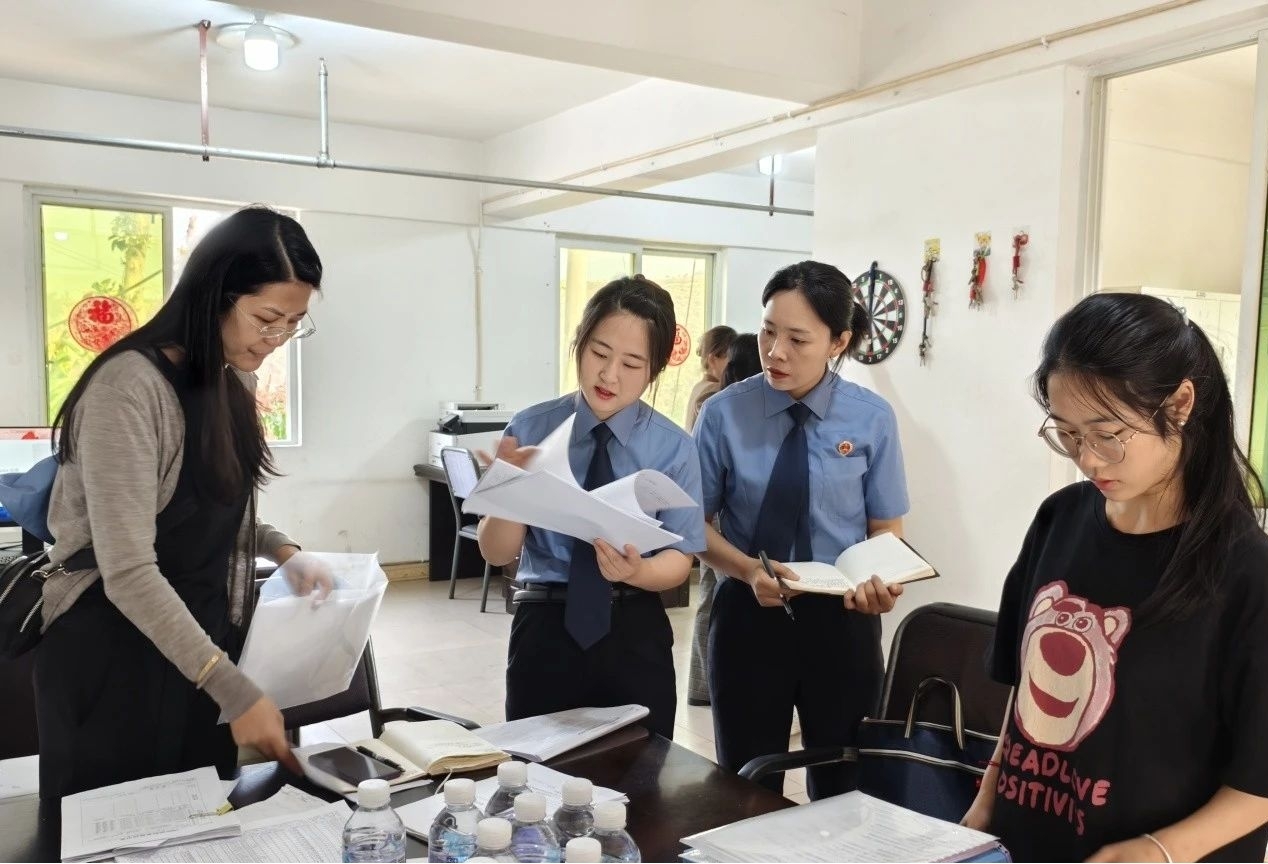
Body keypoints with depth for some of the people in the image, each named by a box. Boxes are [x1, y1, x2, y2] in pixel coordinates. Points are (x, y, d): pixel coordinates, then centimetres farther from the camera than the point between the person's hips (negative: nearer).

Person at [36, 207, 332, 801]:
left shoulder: (234, 381, 5)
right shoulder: (129, 387, -22)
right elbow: (128, 572, -26)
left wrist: (283, 551, -1)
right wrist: (235, 690, -29)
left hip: (199, 635, 8)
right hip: (117, 651, -7)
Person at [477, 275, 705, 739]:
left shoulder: (674, 448, -6)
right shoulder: (529, 429, -6)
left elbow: (678, 561, -6)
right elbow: (496, 552, -7)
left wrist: (636, 570, -27)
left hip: (635, 633, 1)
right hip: (544, 628, 0)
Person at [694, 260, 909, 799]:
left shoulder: (872, 419, -7)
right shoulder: (724, 414, -9)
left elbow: (886, 529, 0)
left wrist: (880, 582, -22)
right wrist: (749, 570, -21)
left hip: (842, 619, 1)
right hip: (748, 615, 0)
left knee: (841, 788, 21)